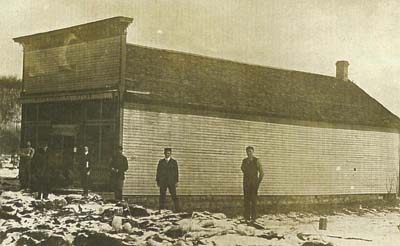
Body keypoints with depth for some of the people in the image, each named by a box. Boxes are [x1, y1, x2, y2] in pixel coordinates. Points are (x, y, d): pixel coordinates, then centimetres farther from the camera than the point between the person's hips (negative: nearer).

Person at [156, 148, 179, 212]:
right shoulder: (161, 162, 8)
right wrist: (157, 181, 2)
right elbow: (158, 172, 8)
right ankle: (161, 209, 0)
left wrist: (176, 181, -2)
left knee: (174, 195, -6)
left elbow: (176, 172, 4)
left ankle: (176, 209, -3)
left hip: (171, 182, -1)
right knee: (162, 196, -2)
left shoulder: (174, 162, 5)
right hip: (163, 182, 1)